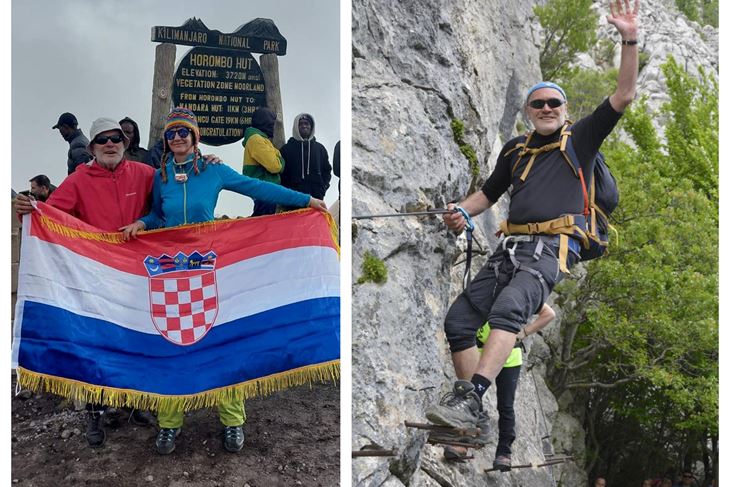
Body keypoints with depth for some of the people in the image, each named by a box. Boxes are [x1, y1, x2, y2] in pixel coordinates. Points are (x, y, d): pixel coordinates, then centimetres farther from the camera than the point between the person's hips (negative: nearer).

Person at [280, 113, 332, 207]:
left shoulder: (320, 148, 15)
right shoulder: (286, 148, 6)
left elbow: (327, 170, 20)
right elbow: (281, 172, 5)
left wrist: (323, 188, 6)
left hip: (316, 198, 2)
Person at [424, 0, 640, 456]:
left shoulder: (581, 139, 11)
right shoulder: (516, 148, 22)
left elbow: (623, 96, 2)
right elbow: (489, 192, 30)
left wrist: (630, 40, -6)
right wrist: (462, 212, 10)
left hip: (554, 248, -6)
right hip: (511, 246, 6)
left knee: (508, 307, -33)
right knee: (459, 319, -5)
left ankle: (470, 398, -37)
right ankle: (471, 415, 2)